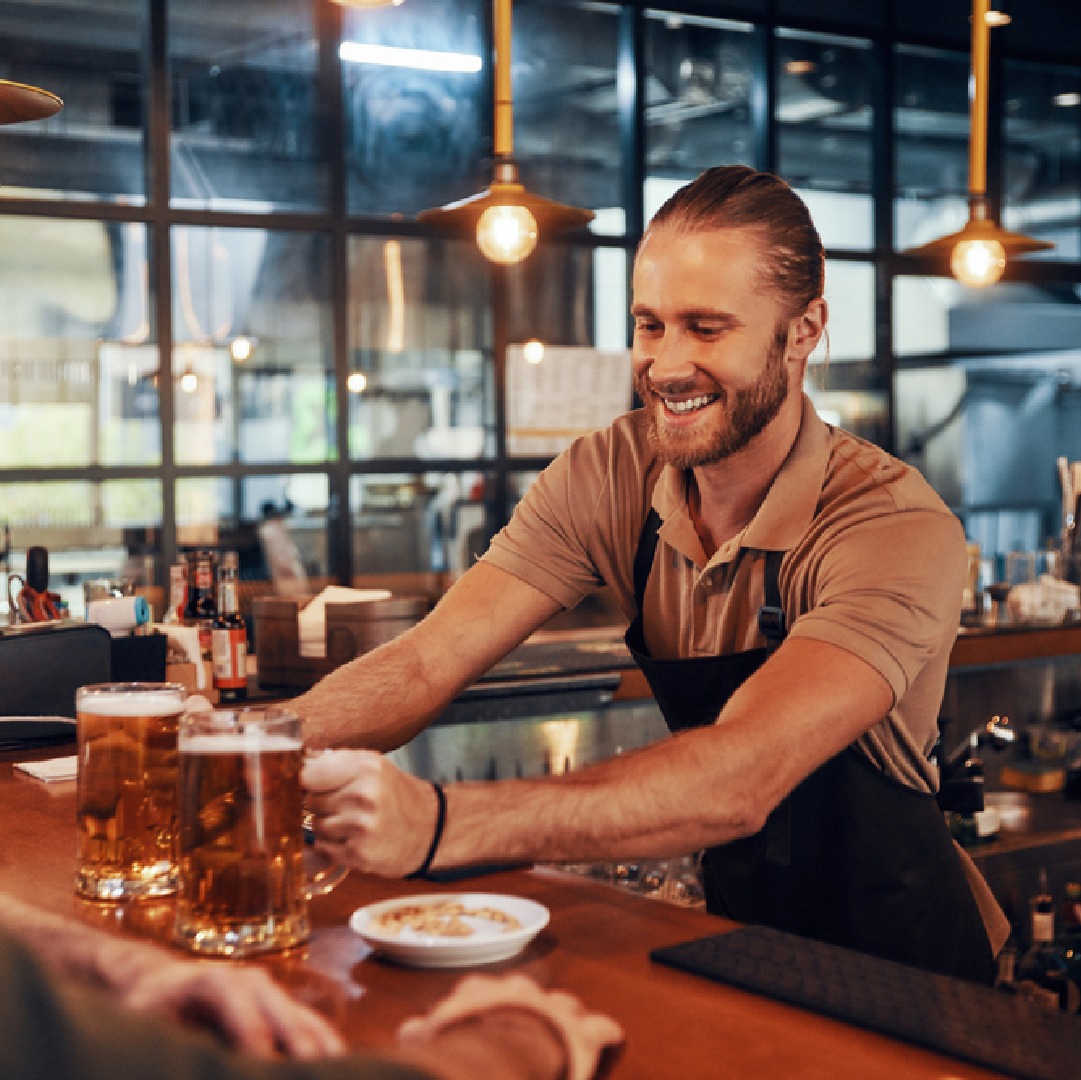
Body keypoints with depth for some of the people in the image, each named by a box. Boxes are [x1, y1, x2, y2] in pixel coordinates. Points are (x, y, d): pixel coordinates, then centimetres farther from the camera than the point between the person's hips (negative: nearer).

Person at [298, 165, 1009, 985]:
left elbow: (741, 777, -38)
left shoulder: (900, 529, -24)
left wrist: (435, 823, -50)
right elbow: (431, 659, -14)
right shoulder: (611, 477, -7)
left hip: (893, 966, -4)